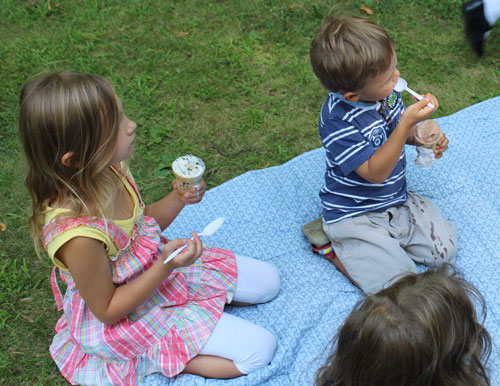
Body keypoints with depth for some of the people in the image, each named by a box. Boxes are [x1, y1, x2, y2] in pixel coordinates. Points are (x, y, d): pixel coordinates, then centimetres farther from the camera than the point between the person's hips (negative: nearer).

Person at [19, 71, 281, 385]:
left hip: (159, 268, 7)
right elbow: (107, 310, -22)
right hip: (130, 316, -7)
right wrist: (165, 266, -30)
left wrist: (177, 200, -13)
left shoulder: (109, 171, -14)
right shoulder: (77, 235, -37)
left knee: (268, 280, 12)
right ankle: (161, 358, -1)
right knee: (260, 349, -10)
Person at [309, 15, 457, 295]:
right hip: (356, 216, -7)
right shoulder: (337, 120, -29)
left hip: (398, 201, 8)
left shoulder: (386, 92, -6)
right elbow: (375, 172, -29)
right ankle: (335, 250, 5)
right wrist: (407, 123, -35)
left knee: (445, 247, 2)